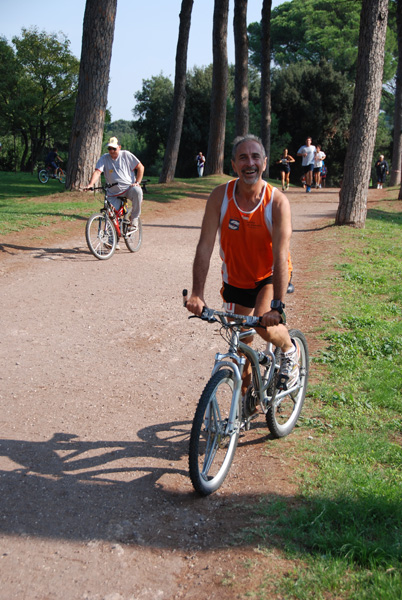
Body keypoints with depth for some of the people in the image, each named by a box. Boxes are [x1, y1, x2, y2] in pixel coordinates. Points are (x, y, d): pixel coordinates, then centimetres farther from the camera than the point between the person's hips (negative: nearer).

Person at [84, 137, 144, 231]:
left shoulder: (126, 155, -3)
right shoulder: (104, 158, -3)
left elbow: (140, 167, 1)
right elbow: (97, 172, -16)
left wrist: (137, 182, -9)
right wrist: (91, 184, -34)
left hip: (129, 188, -1)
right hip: (114, 194, 1)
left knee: (137, 191, -36)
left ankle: (134, 218, -19)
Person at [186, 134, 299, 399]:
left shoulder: (277, 202, -25)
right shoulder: (220, 196, -18)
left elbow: (280, 257, -30)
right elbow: (205, 246, -20)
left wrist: (277, 306, -38)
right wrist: (197, 294, -29)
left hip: (269, 277, -3)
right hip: (235, 278, 3)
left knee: (265, 325, -28)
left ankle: (290, 350, 9)